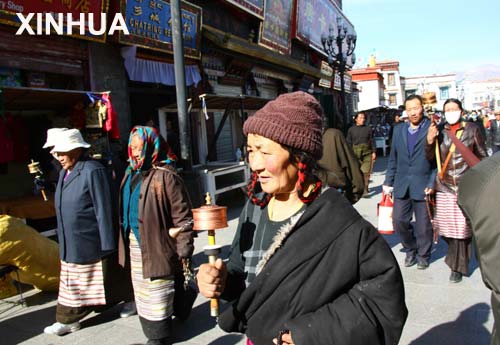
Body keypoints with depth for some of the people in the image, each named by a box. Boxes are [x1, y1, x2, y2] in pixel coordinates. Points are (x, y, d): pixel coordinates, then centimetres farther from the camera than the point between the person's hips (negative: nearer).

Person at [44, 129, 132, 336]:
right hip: (71, 245, 8)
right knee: (71, 284, 13)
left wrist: (107, 245, -18)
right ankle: (68, 320, 25)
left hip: (92, 243, -8)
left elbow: (103, 210, -19)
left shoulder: (92, 171, -18)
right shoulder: (64, 173, 10)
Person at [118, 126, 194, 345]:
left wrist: (184, 251, -18)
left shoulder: (166, 177, -18)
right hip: (135, 246, 9)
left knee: (156, 300, 2)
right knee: (143, 297, 21)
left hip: (156, 248, -9)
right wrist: (125, 246, 19)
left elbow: (182, 217, -18)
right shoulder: (131, 174, 9)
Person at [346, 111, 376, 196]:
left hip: (367, 153, 0)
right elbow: (348, 142, 9)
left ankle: (365, 189, 1)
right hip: (356, 153, 0)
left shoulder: (368, 128, 11)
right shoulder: (351, 129, 8)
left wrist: (374, 152, 6)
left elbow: (372, 141, 12)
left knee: (366, 171, -6)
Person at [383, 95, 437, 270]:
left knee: (423, 225, 6)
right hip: (402, 186, 4)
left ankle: (423, 255, 28)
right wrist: (388, 181, 10)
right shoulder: (399, 130, 11)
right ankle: (410, 250, 30)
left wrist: (432, 183, -12)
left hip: (423, 186, -4)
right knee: (399, 221, 5)